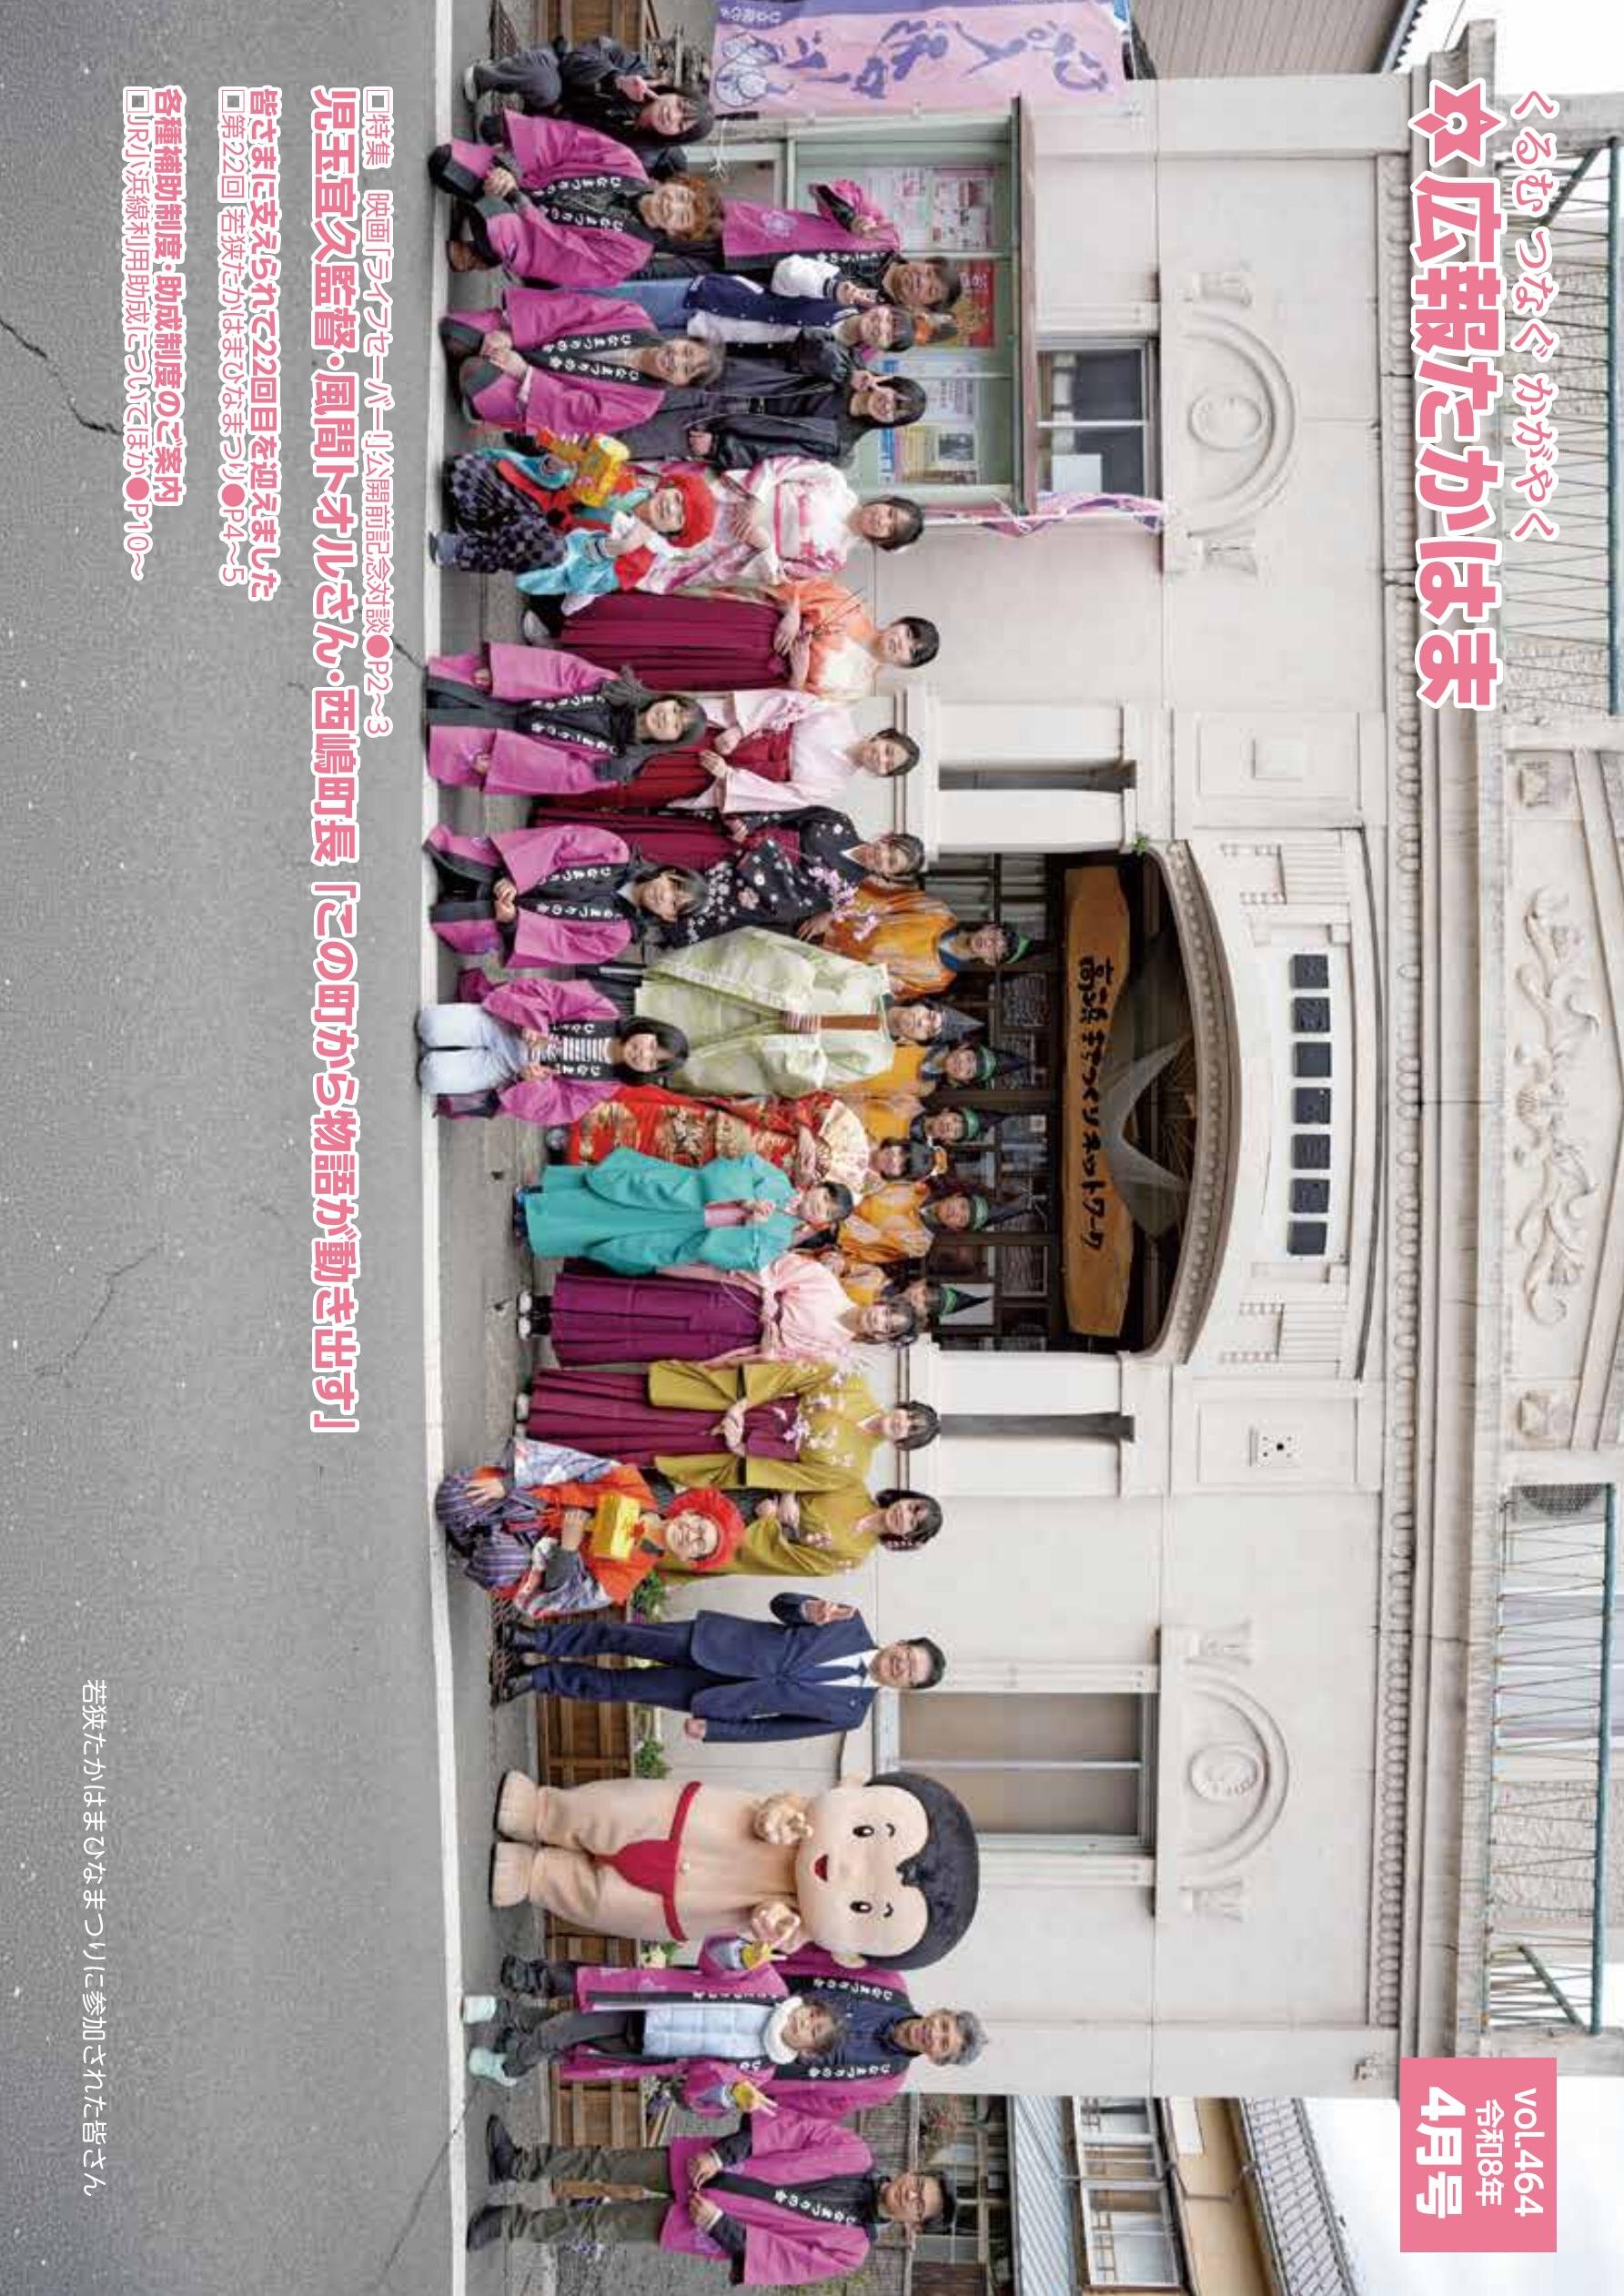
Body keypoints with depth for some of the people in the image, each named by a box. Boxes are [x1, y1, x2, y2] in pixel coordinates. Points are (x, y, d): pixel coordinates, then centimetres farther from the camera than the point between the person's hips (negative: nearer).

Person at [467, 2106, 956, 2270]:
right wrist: (723, 2151, -20)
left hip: (693, 2224, -2)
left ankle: (505, 2224, 14)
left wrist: (721, 2227, -21)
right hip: (693, 2165, 2)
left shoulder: (851, 2249, -10)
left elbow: (781, 2261, -14)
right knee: (602, 2162, -2)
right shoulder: (856, 2154, -6)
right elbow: (792, 2127, -9)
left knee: (593, 2226, -2)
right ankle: (515, 2163, 18)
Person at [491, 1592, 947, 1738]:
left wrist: (710, 1729, -6)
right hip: (718, 1644, 1)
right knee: (622, 1637, -11)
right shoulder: (854, 1624, 1)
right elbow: (780, 1604, 3)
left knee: (617, 1687, -3)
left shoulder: (849, 1711, -2)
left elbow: (769, 1728, -1)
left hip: (715, 1696, -1)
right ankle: (534, 1641, 7)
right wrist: (809, 1609, -20)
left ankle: (541, 1677, 15)